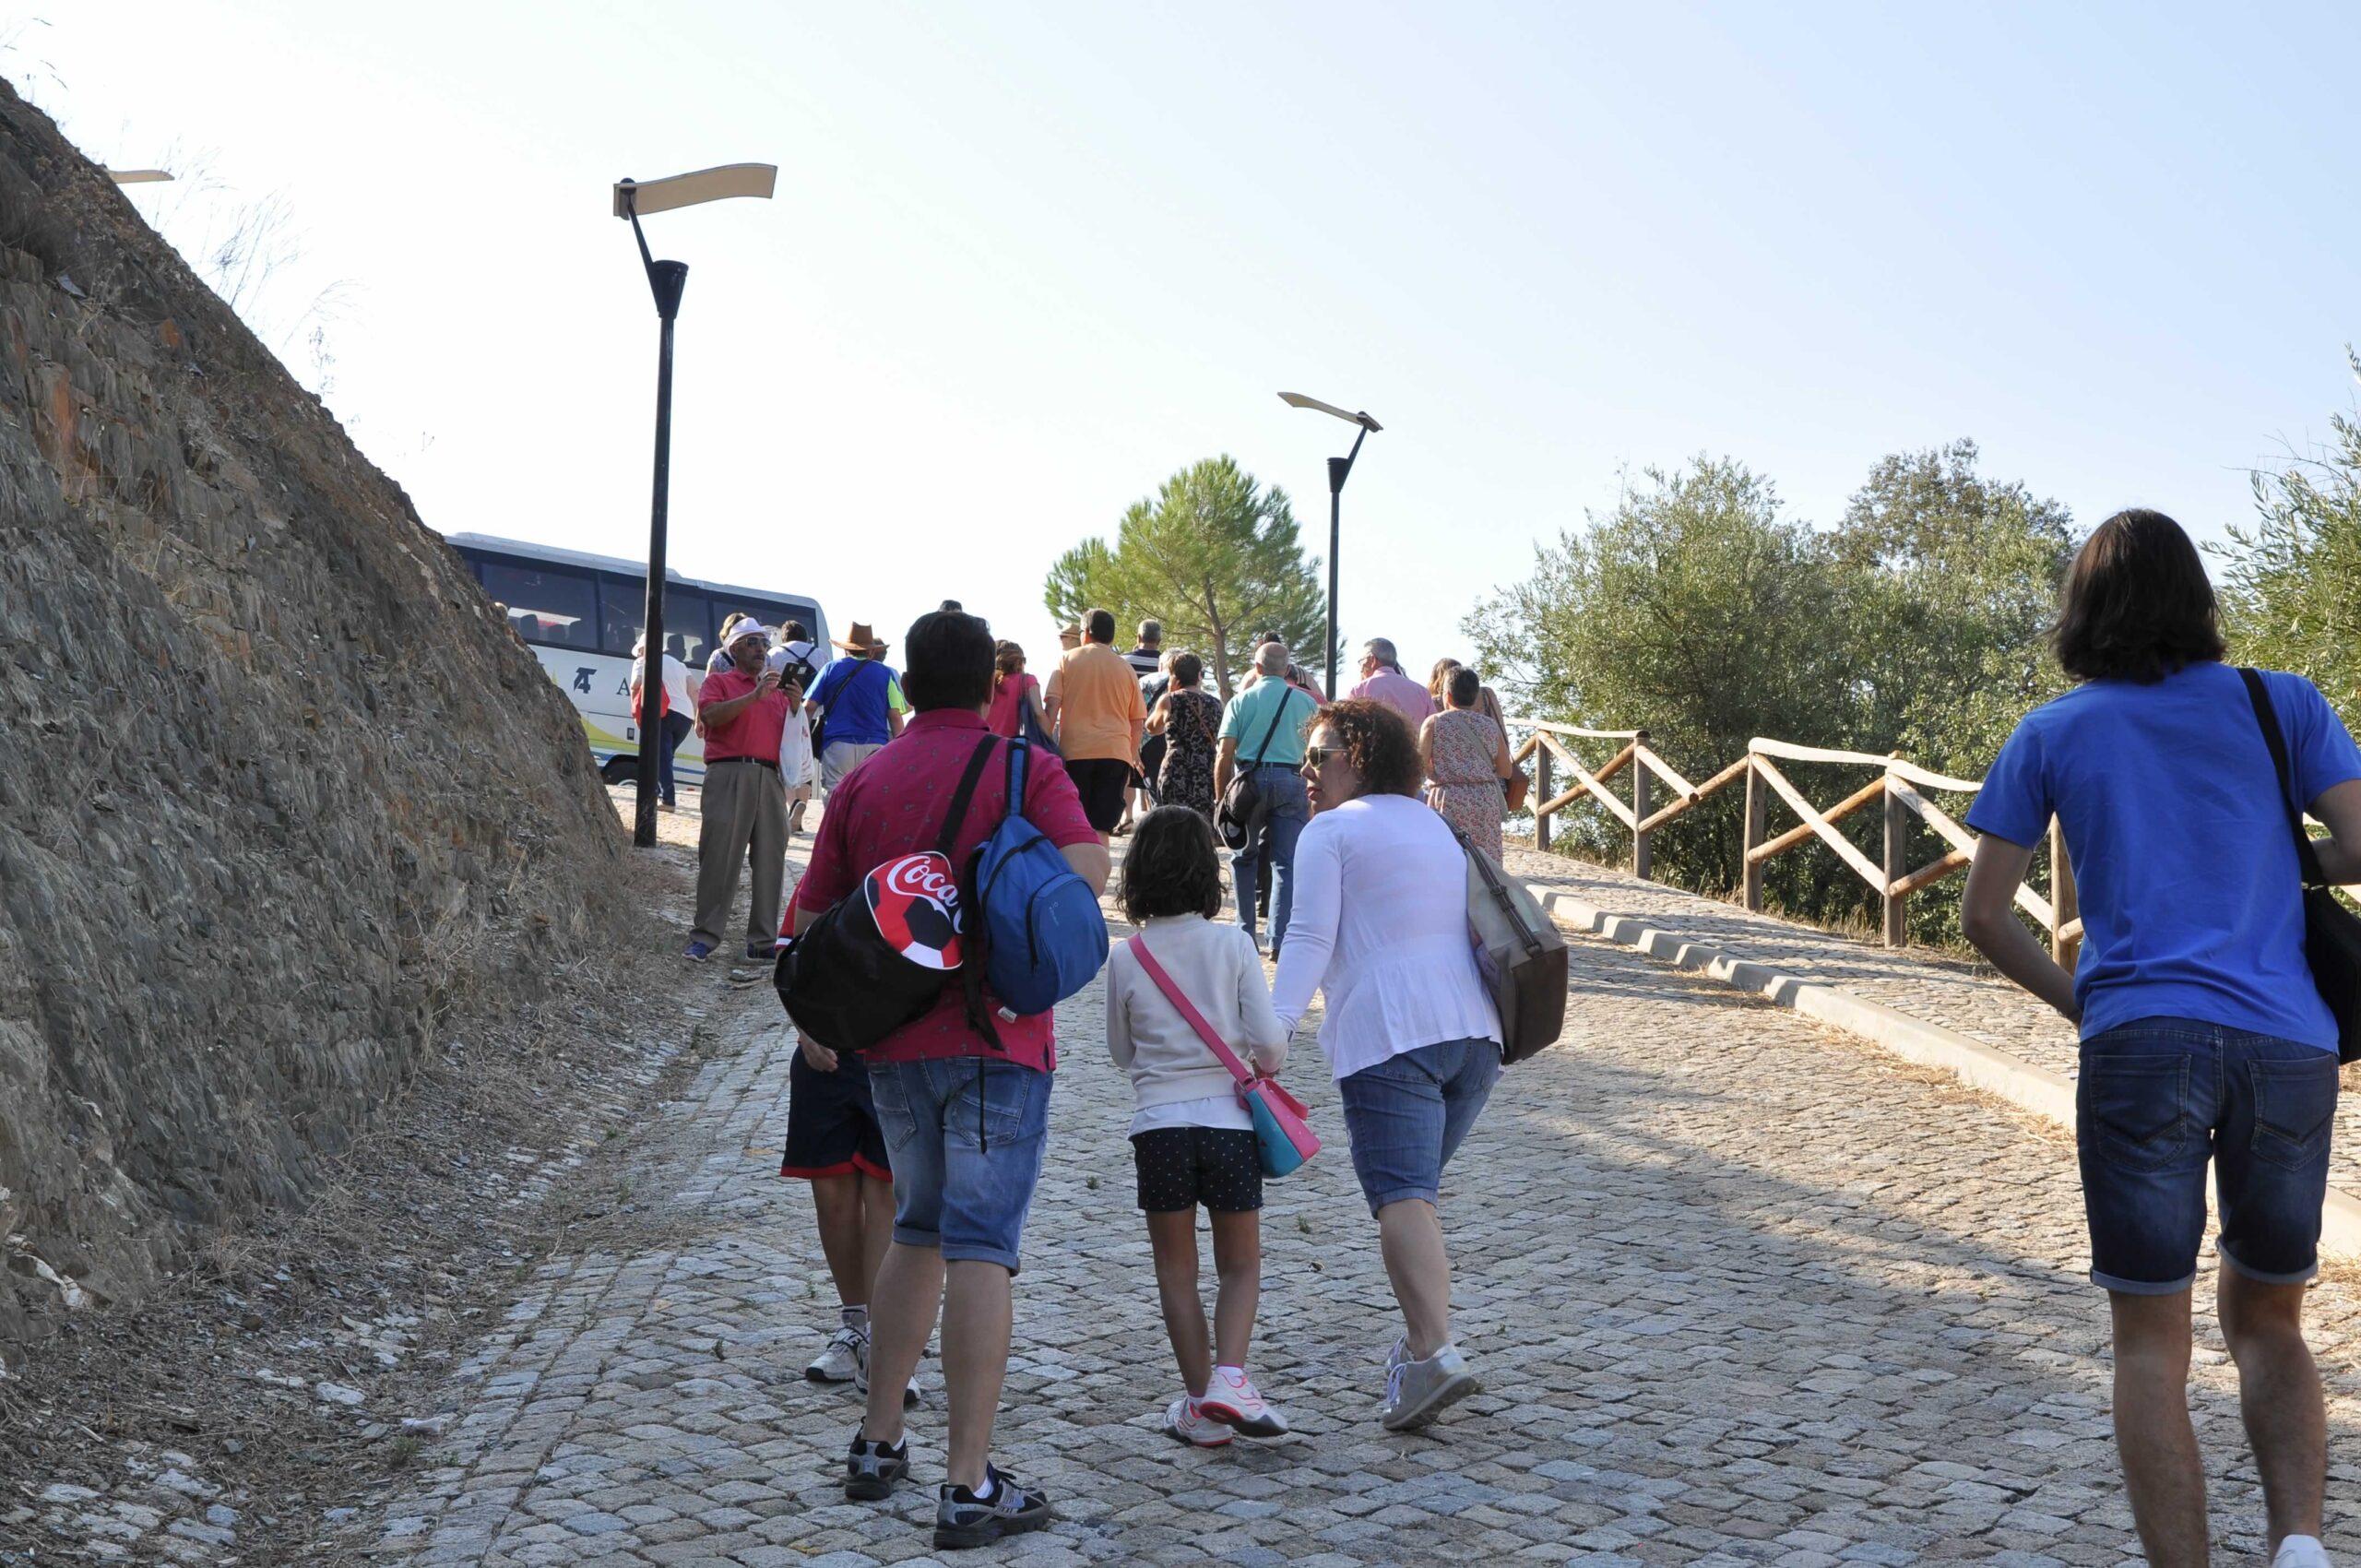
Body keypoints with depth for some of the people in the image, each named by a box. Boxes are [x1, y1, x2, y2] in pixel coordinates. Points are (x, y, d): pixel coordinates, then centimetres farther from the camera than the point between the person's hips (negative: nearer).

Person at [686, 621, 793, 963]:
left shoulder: (777, 690, 24)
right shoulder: (719, 682, 10)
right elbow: (711, 716, -9)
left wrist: (797, 705, 1)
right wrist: (755, 695, -15)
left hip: (769, 778, 5)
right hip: (730, 774, -5)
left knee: (770, 861, 2)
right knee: (720, 857, -7)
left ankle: (763, 941, 5)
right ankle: (704, 938, -4)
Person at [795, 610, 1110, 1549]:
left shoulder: (864, 782, 9)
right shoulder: (1026, 768, -2)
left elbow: (813, 918, 8)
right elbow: (1087, 867, -18)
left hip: (892, 1046, 4)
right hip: (998, 1042, -4)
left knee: (916, 1236, 20)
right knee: (980, 1252, -4)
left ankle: (878, 1446, 24)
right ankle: (970, 1488, -4)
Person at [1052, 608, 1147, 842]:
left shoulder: (1068, 660, 6)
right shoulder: (1125, 668, 12)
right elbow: (1137, 721, 13)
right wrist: (1133, 755, 23)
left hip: (1075, 752, -1)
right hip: (1115, 752, 1)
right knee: (1101, 830, -1)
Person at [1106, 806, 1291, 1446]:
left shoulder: (1124, 959, -2)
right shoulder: (1233, 944, -5)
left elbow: (1121, 1051, 8)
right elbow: (1269, 1039, -8)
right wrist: (1268, 1065, 14)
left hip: (1159, 1124, 0)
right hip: (1228, 1121, 0)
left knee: (1176, 1270, 13)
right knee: (1240, 1264, 13)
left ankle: (1199, 1402, 13)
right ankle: (1229, 1377, -6)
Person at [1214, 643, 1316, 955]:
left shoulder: (1241, 700, 3)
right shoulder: (1306, 702, 6)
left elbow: (1224, 754, -2)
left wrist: (1220, 797, 4)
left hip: (1249, 779, 0)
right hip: (1291, 782, 0)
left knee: (1244, 858, 14)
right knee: (1287, 863, 3)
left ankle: (1245, 933, 16)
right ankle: (1279, 939, -3)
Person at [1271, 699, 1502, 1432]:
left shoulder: (1330, 831, 2)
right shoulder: (1436, 827, 25)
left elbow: (1311, 940, -9)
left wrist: (1274, 1027, -14)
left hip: (1391, 1033, -8)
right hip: (1473, 1026, 8)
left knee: (1400, 1195, -15)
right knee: (1417, 1190, 18)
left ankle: (1433, 1352, -29)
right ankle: (1424, 1338, 16)